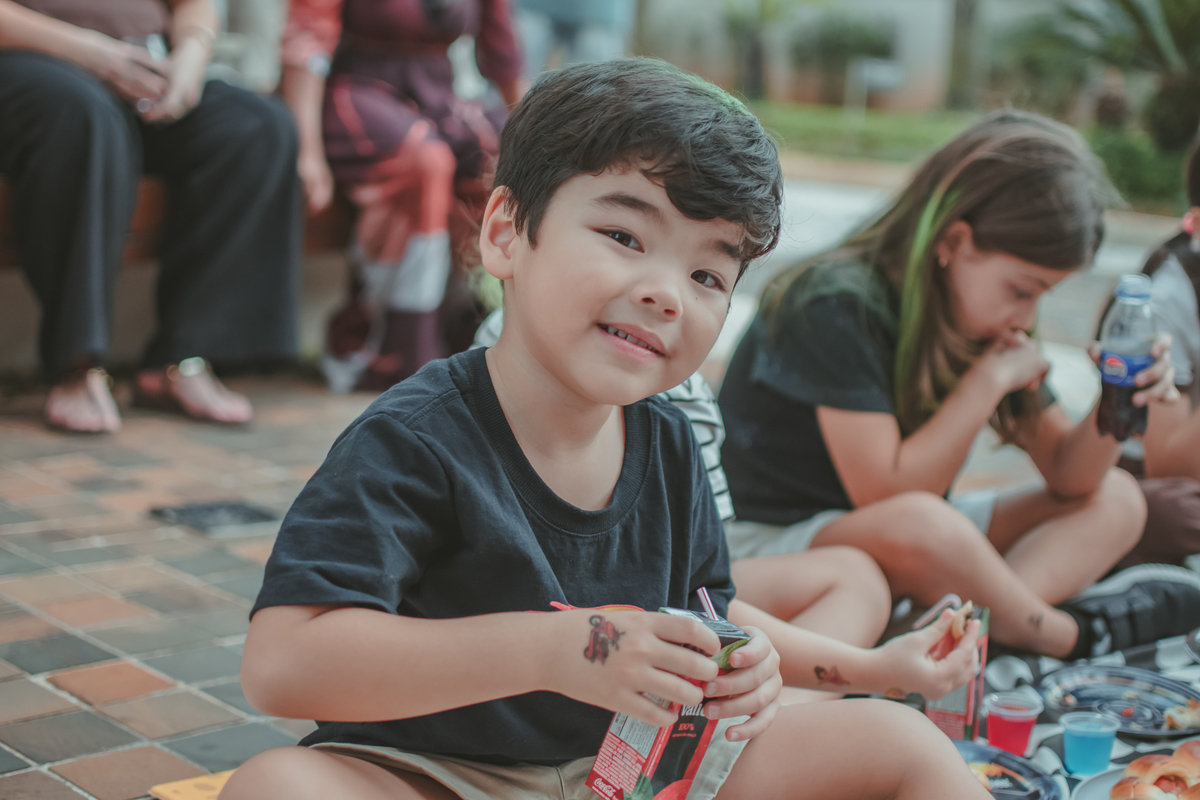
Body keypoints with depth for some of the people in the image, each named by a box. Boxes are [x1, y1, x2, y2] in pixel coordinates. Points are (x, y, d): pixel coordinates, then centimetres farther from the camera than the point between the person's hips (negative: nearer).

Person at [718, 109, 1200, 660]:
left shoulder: (983, 316, 3)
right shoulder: (840, 307, -22)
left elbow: (1068, 476, 5)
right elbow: (886, 497, -27)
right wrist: (989, 380, -22)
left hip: (914, 546, 9)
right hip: (777, 541, -9)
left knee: (1115, 500, 0)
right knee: (917, 524, -41)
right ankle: (1064, 634, -12)